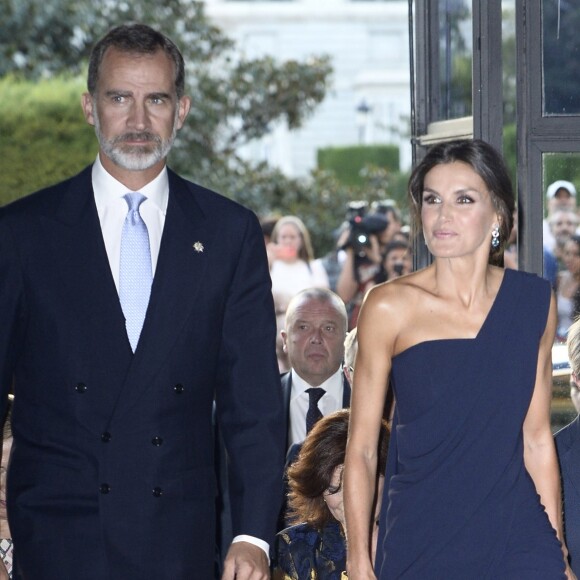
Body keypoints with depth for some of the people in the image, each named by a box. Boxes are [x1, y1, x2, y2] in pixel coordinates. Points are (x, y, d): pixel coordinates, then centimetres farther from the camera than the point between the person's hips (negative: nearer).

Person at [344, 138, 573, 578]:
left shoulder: (535, 301, 3)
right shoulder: (390, 307, -6)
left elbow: (537, 438, 8)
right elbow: (361, 448, -4)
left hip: (518, 539, 2)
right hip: (418, 544, -2)